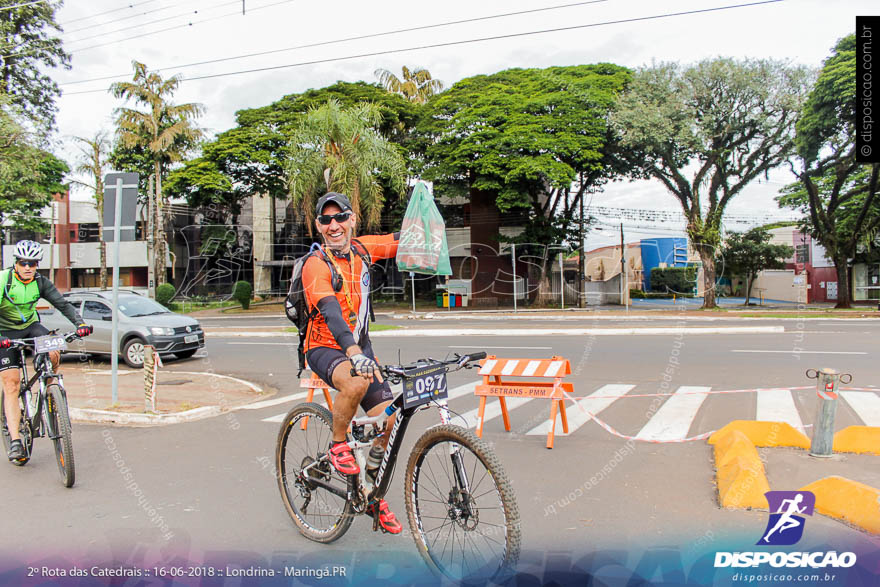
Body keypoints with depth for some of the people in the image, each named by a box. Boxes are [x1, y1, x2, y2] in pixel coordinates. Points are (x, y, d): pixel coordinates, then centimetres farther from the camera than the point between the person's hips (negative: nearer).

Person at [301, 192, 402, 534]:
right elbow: (331, 313, -34)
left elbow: (402, 241, 12)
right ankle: (337, 445, -10)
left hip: (360, 346, 6)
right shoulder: (316, 265, -19)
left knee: (388, 420, -4)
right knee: (356, 383, -39)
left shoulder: (361, 249, -1)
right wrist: (353, 353, -49)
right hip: (326, 348, -5)